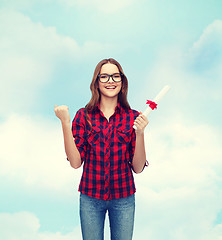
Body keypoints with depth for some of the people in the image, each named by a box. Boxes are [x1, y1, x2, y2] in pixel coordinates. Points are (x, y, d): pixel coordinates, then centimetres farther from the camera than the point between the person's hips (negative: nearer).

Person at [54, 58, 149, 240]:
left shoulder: (133, 117, -4)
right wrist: (65, 122, -17)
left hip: (123, 199, 0)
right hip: (90, 197, 0)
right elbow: (75, 162, -10)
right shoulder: (84, 116, -4)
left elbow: (138, 168, -5)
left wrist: (140, 133, -20)